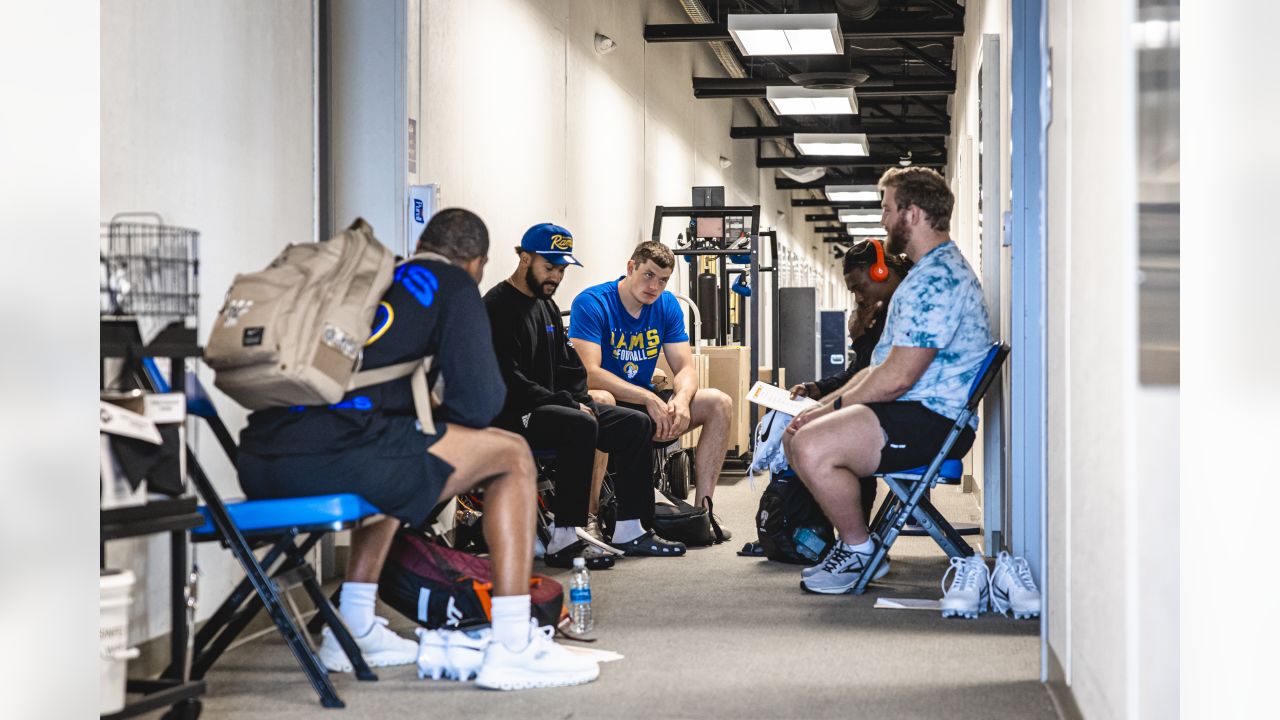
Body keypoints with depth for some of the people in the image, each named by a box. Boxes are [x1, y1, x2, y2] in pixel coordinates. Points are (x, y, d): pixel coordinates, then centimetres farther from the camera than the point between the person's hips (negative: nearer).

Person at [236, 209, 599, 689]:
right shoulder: (454, 285, 11)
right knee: (512, 456, 9)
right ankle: (513, 649, 3)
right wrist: (440, 413, 25)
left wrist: (420, 413, 45)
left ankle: (353, 631, 34)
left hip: (257, 462, 8)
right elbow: (479, 405, 4)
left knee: (393, 461, 38)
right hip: (329, 458, -8)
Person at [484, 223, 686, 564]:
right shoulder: (497, 307, -10)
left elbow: (568, 366, 22)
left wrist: (581, 402, 1)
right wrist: (569, 404, -17)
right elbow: (507, 381, -19)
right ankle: (564, 541, -34)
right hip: (511, 415, -10)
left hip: (553, 406, 10)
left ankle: (629, 529, 0)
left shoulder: (547, 306, 20)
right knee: (580, 426, -35)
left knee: (636, 424, -1)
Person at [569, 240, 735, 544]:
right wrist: (648, 399, -31)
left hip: (646, 404, 6)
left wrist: (682, 399, -22)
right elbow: (589, 373, -25)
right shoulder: (591, 303, -15)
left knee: (719, 403, -9)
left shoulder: (667, 305, 4)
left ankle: (702, 507, -9)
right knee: (599, 400, -41)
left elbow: (685, 368, 2)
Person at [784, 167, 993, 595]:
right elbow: (880, 367, 21)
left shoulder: (936, 279, -18)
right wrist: (823, 407, 10)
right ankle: (852, 543, 16)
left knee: (812, 446, -28)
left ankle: (860, 551, -10)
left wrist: (831, 409, -10)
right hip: (911, 413, 12)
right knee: (797, 436, 15)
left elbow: (896, 378, -23)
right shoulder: (933, 272, 20)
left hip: (931, 421, -12)